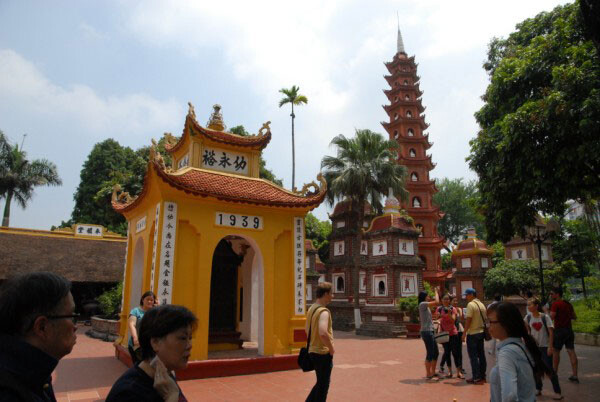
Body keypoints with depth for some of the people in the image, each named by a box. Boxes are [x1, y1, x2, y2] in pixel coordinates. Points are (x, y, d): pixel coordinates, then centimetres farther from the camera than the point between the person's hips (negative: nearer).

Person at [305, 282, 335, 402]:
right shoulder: (324, 311, -20)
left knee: (320, 383, 22)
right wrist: (331, 349, -20)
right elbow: (323, 333, -34)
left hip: (313, 351, 9)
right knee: (323, 385, 6)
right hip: (323, 353, -9)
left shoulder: (311, 309, 9)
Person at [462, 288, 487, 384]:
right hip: (481, 332, 8)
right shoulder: (482, 305, 11)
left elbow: (468, 320, -18)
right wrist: (482, 330, 20)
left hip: (473, 333, -8)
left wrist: (464, 333, -13)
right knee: (481, 355, 13)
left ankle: (476, 378, -1)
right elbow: (484, 319, 14)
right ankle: (482, 376, 20)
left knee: (473, 356, -2)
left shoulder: (470, 304, -15)